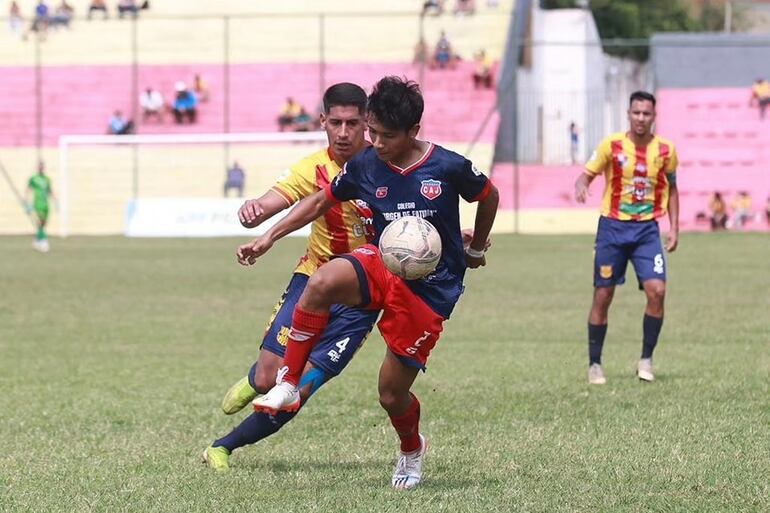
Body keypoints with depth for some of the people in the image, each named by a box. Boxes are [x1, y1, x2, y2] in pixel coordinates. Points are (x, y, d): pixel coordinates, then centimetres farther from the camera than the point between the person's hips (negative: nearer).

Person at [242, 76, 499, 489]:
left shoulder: (448, 167, -14)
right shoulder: (364, 166, -5)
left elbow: (489, 196, 6)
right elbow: (320, 202, 10)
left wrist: (475, 250, 18)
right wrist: (269, 237, 2)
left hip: (429, 292, -2)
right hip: (381, 265, 2)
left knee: (392, 393, 1)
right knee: (322, 282, -35)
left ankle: (412, 450, 38)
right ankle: (288, 386, -22)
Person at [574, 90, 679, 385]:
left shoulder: (665, 150, 1)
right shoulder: (612, 145, -5)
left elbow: (671, 189, 13)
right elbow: (587, 175, -2)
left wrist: (674, 228, 7)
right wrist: (581, 187, -26)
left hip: (647, 229, 1)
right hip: (612, 227, -1)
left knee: (656, 290, -15)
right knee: (603, 296, 0)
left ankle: (646, 360, -1)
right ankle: (594, 364, 13)